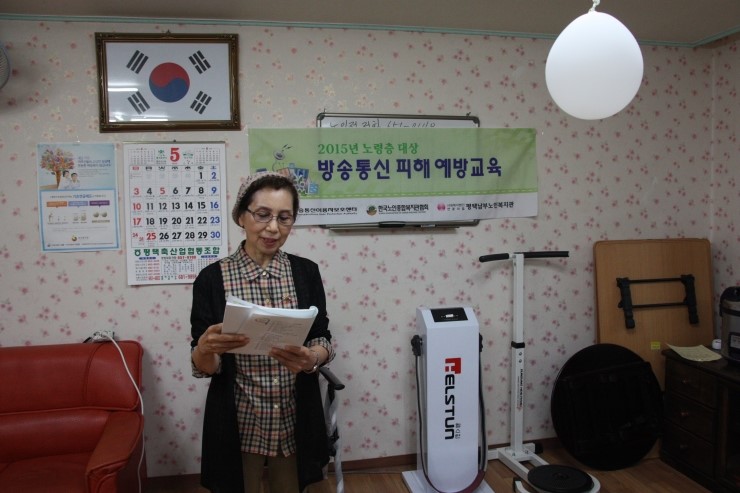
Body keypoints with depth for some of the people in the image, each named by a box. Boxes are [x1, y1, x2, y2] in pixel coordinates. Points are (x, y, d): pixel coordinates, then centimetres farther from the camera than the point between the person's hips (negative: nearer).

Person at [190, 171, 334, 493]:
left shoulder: (306, 272, -3)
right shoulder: (212, 278, -9)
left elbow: (324, 342, -1)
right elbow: (203, 367, -7)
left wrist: (311, 358, -22)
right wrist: (206, 347, -29)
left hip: (295, 419, 2)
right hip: (237, 422, -2)